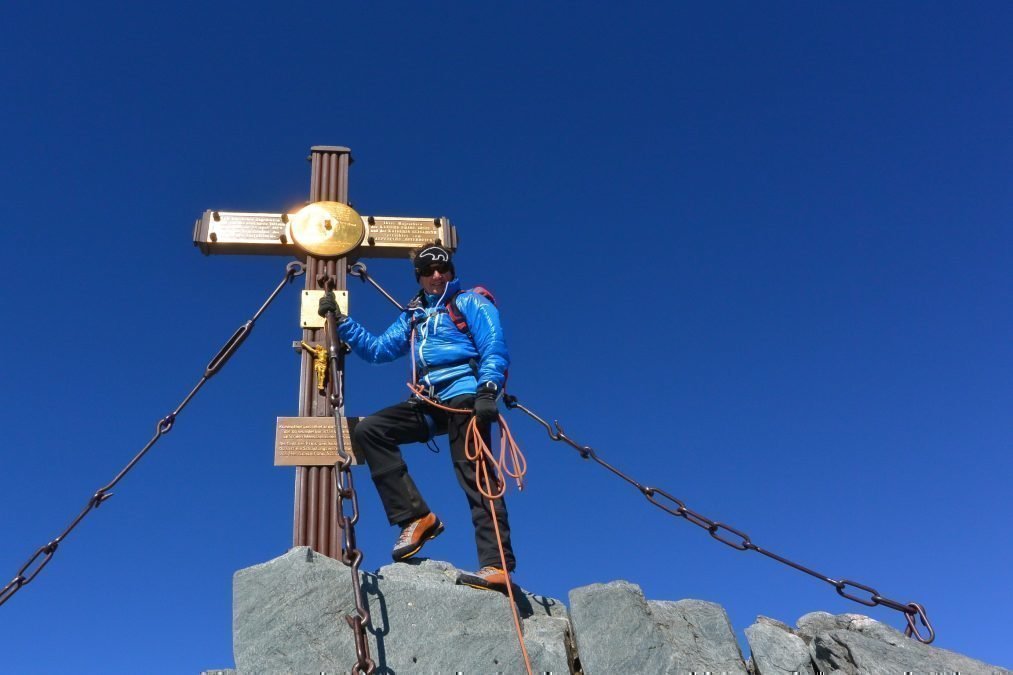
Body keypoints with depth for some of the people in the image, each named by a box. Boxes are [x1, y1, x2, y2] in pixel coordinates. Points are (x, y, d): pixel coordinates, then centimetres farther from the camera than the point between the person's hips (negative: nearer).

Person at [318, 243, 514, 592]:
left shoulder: (471, 303, 7)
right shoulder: (413, 316, 26)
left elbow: (494, 349, -5)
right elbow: (378, 349, 24)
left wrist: (488, 390, -21)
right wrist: (341, 322, 15)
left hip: (464, 396, -7)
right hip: (428, 404, 7)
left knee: (476, 476, -16)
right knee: (369, 429, -7)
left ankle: (496, 564, -22)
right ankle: (415, 517, -11)